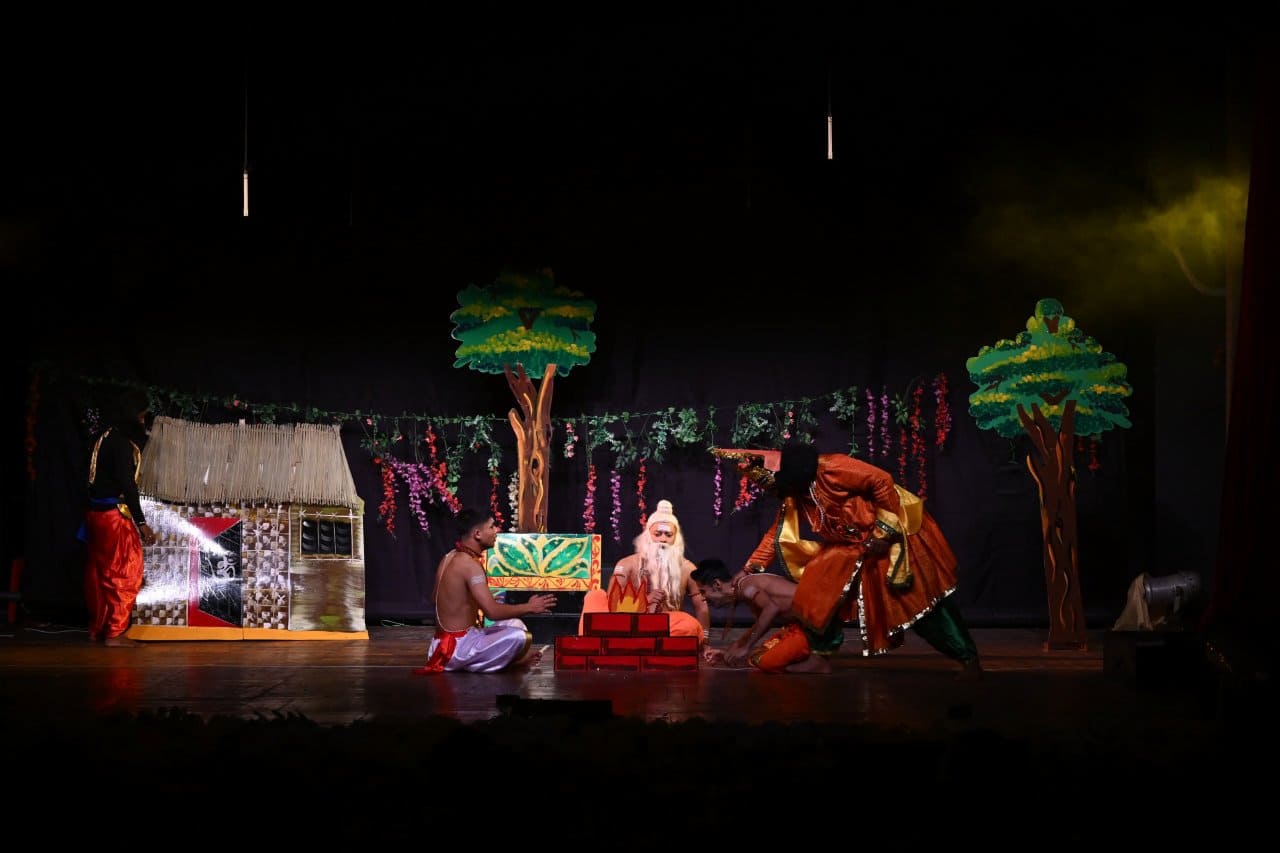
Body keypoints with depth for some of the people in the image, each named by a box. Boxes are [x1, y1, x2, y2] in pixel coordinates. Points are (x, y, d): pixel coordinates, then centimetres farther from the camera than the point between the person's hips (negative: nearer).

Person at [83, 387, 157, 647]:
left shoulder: (105, 437, 12)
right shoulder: (121, 441, -16)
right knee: (125, 572, -4)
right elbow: (127, 484, -20)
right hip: (114, 514, -9)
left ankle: (97, 629, 21)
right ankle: (115, 633, -3)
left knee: (99, 572, 14)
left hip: (97, 512, 9)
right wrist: (141, 522, -20)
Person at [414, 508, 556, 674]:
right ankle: (473, 665, -6)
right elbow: (492, 611, -26)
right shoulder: (469, 564, -20)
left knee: (514, 624, 24)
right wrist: (529, 607, -12)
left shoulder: (449, 558, 9)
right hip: (458, 646, -10)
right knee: (521, 636, -25)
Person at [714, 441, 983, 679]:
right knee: (824, 590, -3)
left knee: (922, 597, -5)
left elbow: (882, 481, -26)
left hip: (895, 534, -8)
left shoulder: (831, 469, -26)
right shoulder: (792, 498, 0)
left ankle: (968, 657, 2)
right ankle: (819, 652, 9)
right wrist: (749, 569, 6)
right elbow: (777, 534, 10)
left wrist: (883, 530, -24)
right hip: (852, 547, 8)